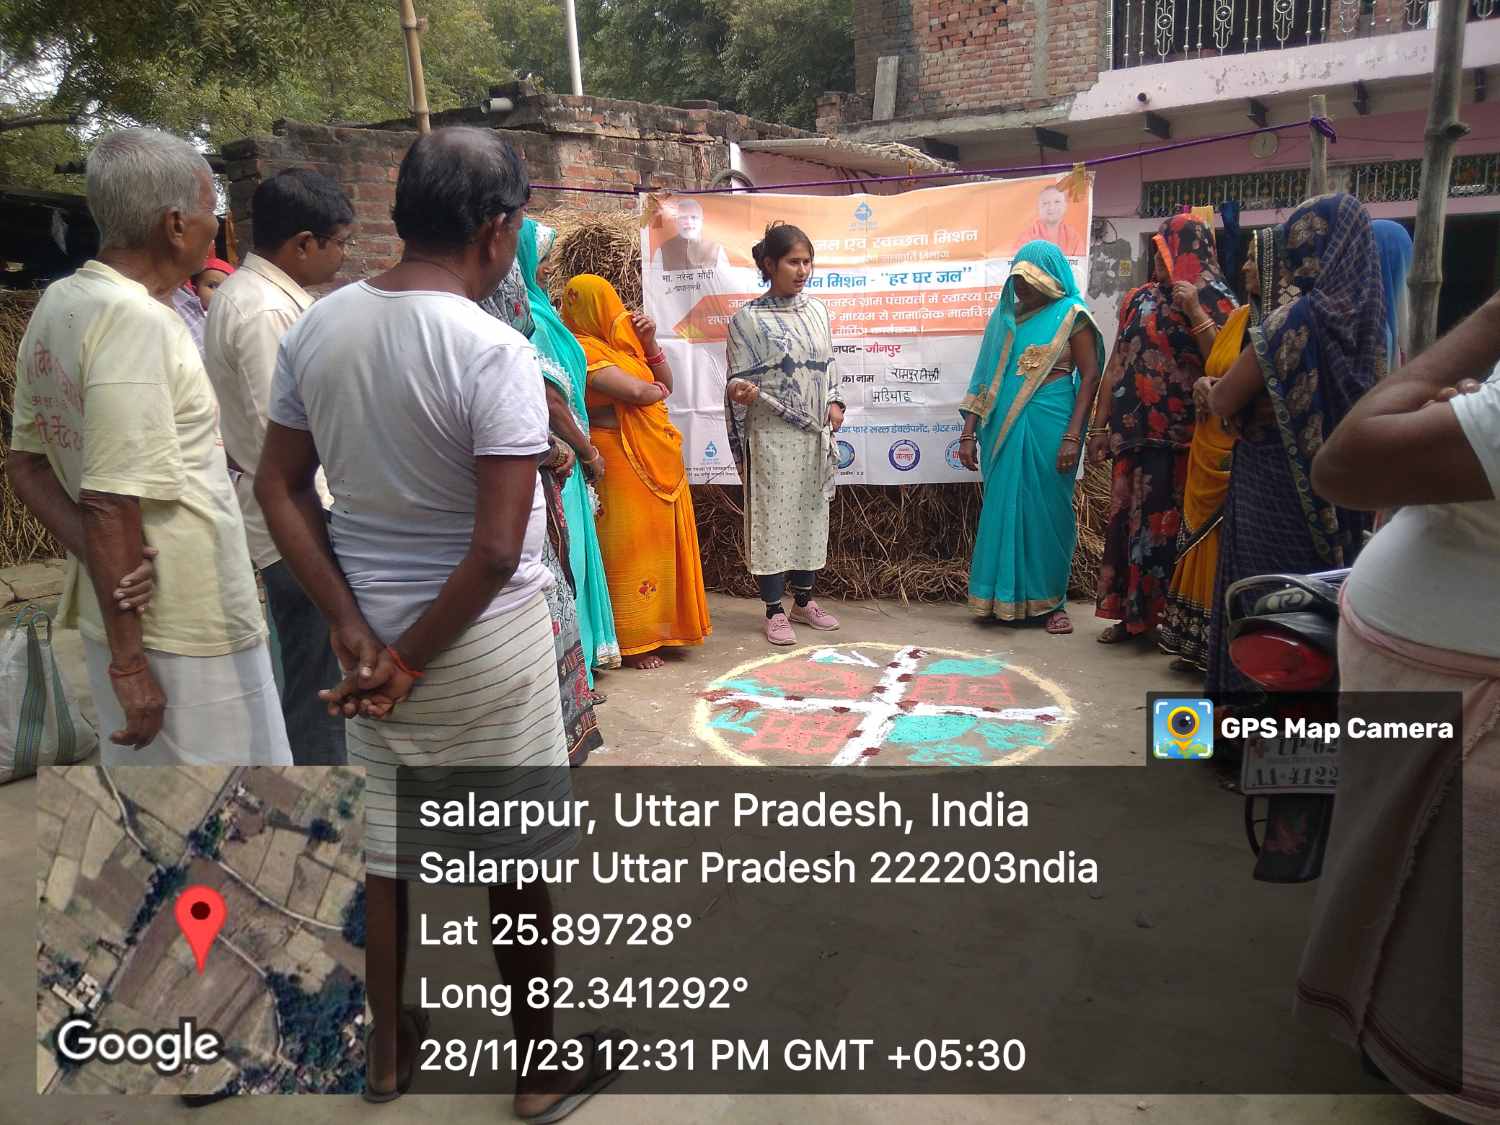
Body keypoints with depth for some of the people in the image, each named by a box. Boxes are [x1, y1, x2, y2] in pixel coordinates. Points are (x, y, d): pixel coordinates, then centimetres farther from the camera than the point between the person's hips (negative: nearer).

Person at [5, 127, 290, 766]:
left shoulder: (57, 304, 9)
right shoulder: (137, 320, -20)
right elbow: (110, 505, -23)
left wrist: (93, 553, -1)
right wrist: (126, 660, -18)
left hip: (112, 608, 9)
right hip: (187, 631, -9)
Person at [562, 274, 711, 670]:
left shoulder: (620, 342, 16)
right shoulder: (583, 349, -11)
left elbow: (665, 384, 16)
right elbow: (635, 391, -22)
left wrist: (649, 342, 3)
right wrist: (655, 390, 0)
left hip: (657, 456, 9)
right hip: (621, 458, -9)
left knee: (657, 540, 12)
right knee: (628, 544, -4)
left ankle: (657, 626, 22)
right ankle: (632, 641, 3)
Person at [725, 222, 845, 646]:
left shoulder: (816, 310, 9)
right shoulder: (749, 318, -7)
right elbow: (738, 380, -5)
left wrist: (834, 403, 4)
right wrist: (744, 391, -22)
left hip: (815, 435, 6)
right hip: (771, 437, -5)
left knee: (811, 515, 11)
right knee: (773, 517, 0)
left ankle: (803, 602, 25)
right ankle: (775, 611, 10)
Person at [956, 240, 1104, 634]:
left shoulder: (1071, 315, 0)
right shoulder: (1005, 315, 11)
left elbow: (1090, 376, -5)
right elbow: (985, 377, 11)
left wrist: (1073, 436, -13)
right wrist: (969, 432, 6)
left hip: (1050, 423, -3)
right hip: (1005, 425, 4)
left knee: (1047, 509, 3)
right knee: (1003, 508, 6)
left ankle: (1050, 600, 15)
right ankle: (1004, 596, 17)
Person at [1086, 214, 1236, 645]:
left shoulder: (1216, 303, 0)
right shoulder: (1138, 299, 15)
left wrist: (1195, 312, -15)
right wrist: (1099, 426, 12)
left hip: (1180, 436, -5)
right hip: (1132, 431, 5)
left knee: (1167, 520, -5)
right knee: (1126, 516, 5)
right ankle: (1130, 613, 15)